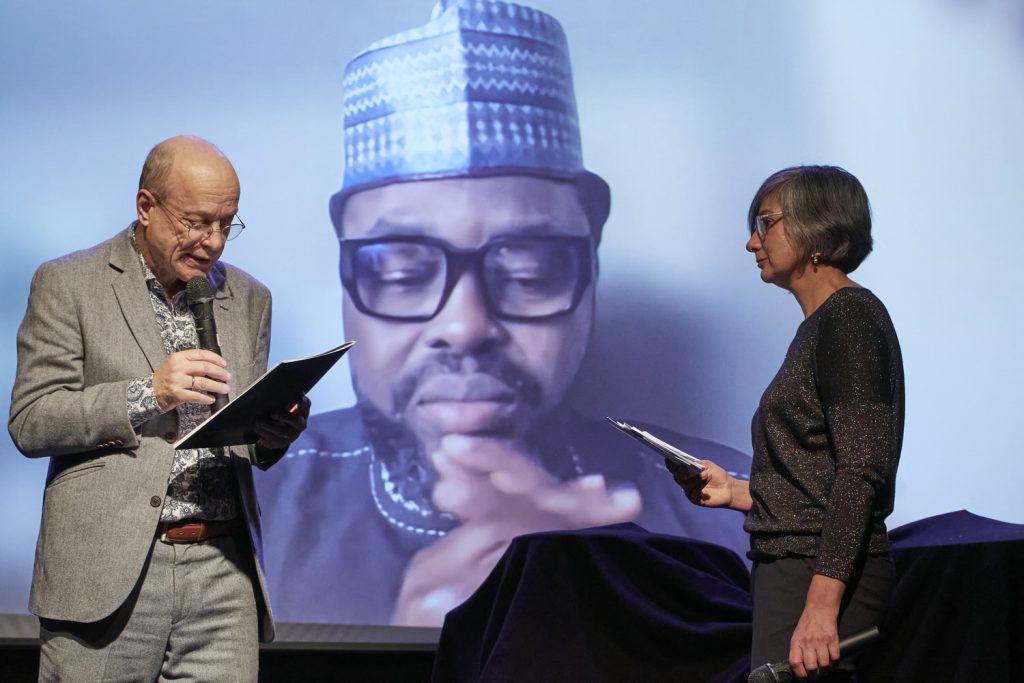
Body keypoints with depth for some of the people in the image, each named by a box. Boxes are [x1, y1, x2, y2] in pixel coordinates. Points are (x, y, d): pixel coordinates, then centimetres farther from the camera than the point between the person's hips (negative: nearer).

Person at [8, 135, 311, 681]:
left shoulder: (248, 298, 16)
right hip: (107, 574, -3)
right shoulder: (68, 284, 3)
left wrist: (273, 433, -2)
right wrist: (148, 394, -15)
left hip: (222, 574, 3)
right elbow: (30, 423, -5)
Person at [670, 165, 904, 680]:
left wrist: (821, 604, -25)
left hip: (821, 573, -10)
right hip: (791, 570, 10)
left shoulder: (849, 317, -9)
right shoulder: (819, 326, 20)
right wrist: (735, 492, 14)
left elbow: (860, 472, -19)